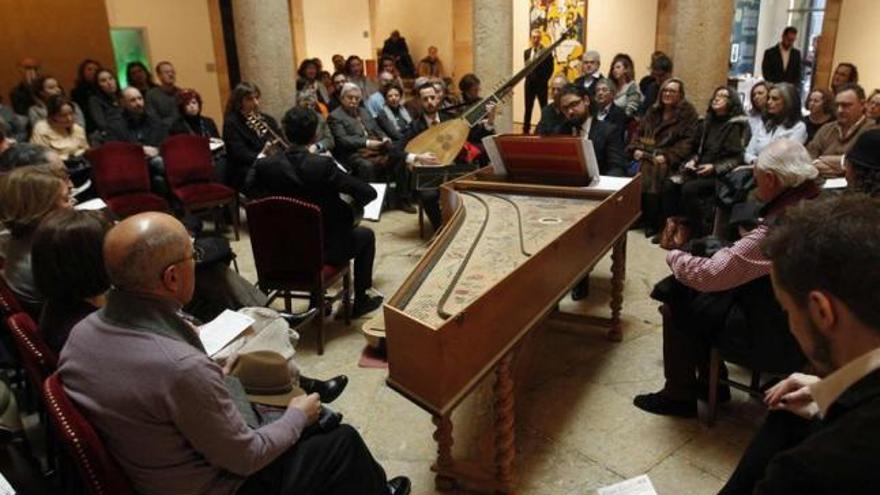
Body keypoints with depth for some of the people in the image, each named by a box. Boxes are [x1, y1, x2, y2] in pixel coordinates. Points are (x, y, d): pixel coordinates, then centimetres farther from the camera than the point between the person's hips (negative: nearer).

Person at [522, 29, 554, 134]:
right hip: (529, 83, 4)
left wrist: (544, 80, -9)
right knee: (528, 108, 7)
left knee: (544, 109, 1)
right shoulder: (527, 52, 10)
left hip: (541, 84, -4)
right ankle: (526, 130, 13)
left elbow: (550, 69, -5)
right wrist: (529, 77, -8)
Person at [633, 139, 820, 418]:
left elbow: (709, 274, -26)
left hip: (770, 329, -8)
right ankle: (711, 382, 28)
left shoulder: (778, 230, -33)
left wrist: (674, 256, -8)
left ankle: (679, 396, 22)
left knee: (677, 307, 4)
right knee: (697, 296, 17)